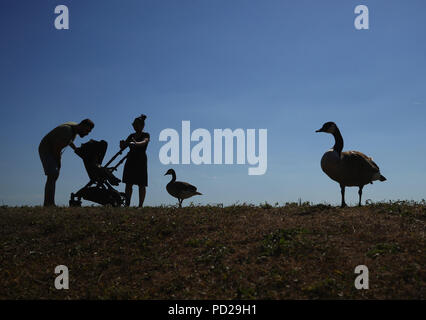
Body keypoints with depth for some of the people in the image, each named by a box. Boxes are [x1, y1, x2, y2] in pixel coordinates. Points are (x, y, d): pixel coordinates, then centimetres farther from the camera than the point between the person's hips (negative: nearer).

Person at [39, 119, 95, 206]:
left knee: (55, 175, 11)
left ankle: (49, 203, 16)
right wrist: (58, 162, -11)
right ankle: (48, 204, -26)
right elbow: (56, 149, -25)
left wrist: (75, 148, 5)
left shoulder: (75, 127, 0)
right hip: (46, 149, -10)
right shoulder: (67, 131, -30)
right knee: (52, 175, -20)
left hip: (53, 150, 10)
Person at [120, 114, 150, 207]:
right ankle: (127, 204, 0)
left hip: (141, 161, -5)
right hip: (130, 161, 5)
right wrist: (122, 144, -18)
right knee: (128, 183, -1)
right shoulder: (131, 136, 16)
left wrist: (135, 143, -41)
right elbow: (123, 146, 7)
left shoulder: (146, 135, 2)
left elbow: (144, 142, -20)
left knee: (141, 184, -5)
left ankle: (140, 205, -5)